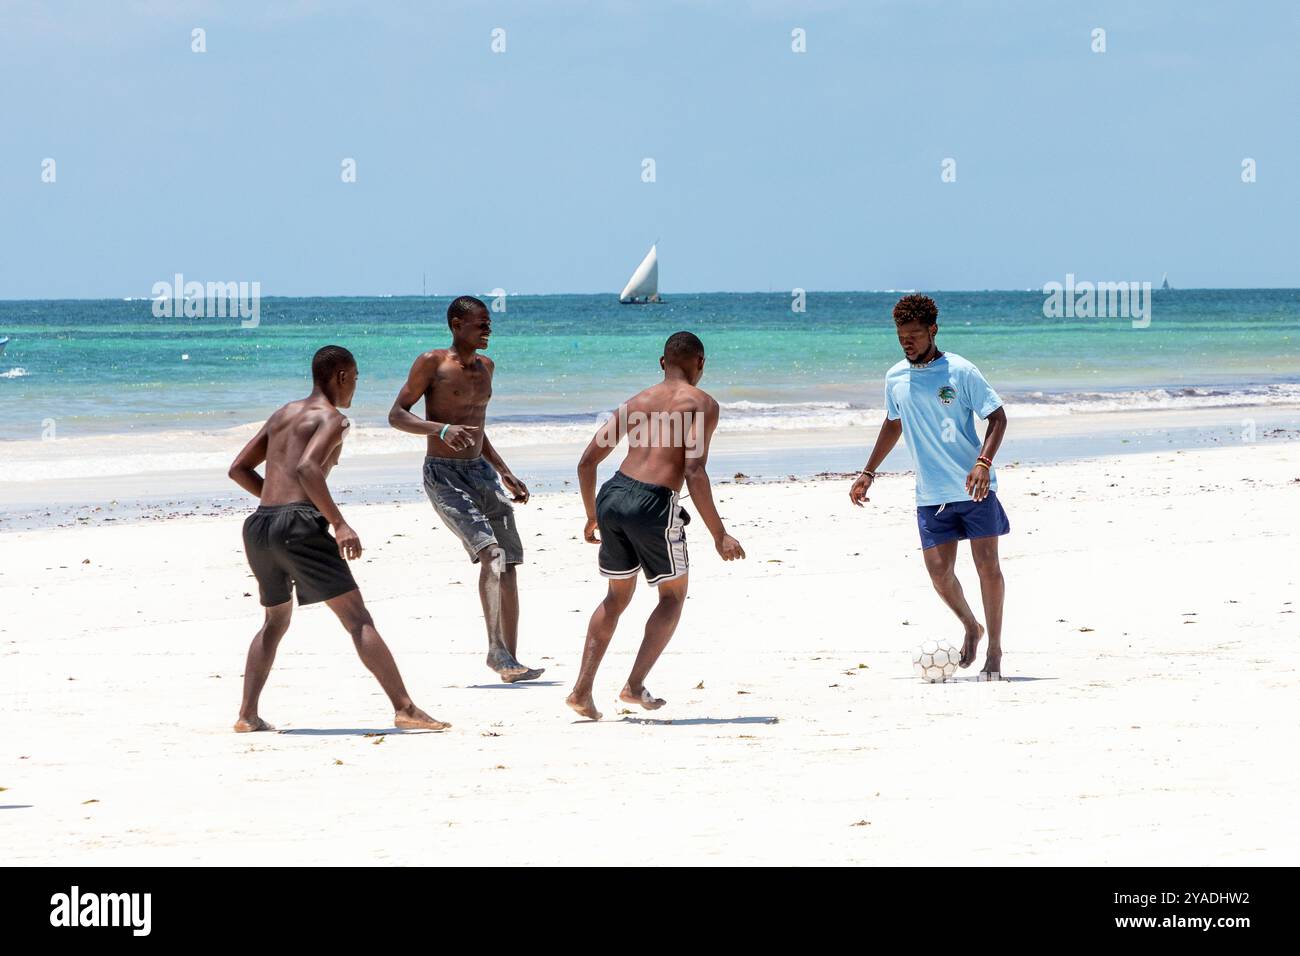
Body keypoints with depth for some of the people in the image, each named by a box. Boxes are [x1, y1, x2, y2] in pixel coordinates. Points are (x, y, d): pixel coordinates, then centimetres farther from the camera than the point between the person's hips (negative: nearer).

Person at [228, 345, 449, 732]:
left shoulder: (282, 415, 23)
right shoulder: (332, 419, -1)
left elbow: (238, 469, 24)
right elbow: (307, 468, -20)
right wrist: (339, 524, -22)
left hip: (259, 526, 8)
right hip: (299, 525, -8)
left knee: (276, 620, 26)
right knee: (358, 618, -8)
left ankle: (247, 715, 18)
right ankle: (405, 709, -15)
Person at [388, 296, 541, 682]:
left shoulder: (485, 367, 16)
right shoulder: (432, 363, -6)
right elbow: (397, 415, -9)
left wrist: (506, 474, 23)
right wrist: (441, 430, -26)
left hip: (480, 471, 8)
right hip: (443, 475, -8)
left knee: (507, 563, 3)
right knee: (490, 551, -24)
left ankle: (509, 658, 10)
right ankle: (497, 648, -32)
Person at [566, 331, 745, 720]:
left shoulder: (635, 403, 19)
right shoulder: (701, 404, 2)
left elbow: (587, 461, 17)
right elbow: (694, 472, -11)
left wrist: (592, 516, 30)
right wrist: (719, 535, -9)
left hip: (612, 496, 5)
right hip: (654, 503, -5)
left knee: (617, 596, 23)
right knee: (673, 595, 18)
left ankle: (582, 690, 16)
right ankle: (635, 685, 9)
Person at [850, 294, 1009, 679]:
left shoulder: (960, 371, -9)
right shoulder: (896, 378, 6)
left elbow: (997, 417, -6)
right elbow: (893, 424, 23)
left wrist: (983, 463, -20)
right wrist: (868, 473, 21)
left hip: (973, 488, -4)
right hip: (930, 494, 4)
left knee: (987, 564, -5)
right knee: (938, 570, -2)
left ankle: (994, 648, 5)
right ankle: (970, 628, 25)